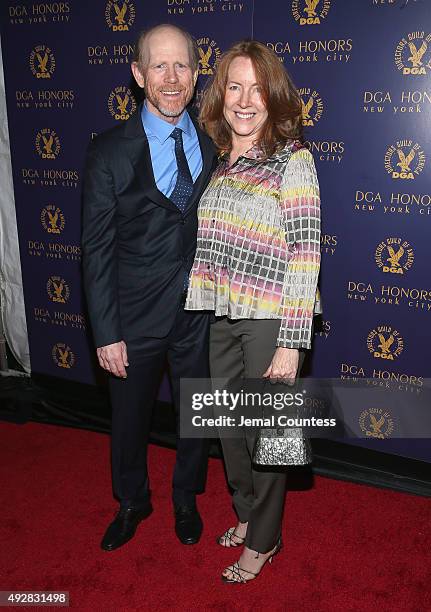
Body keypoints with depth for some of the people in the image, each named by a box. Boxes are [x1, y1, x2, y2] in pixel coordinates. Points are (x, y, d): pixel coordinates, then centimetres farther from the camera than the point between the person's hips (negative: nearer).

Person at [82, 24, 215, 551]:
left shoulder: (214, 146, -1)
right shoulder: (110, 151, -9)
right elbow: (96, 248, -9)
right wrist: (106, 333, -11)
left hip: (200, 313, 2)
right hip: (136, 316, -1)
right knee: (129, 419, 17)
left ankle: (186, 499, 46)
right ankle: (131, 503, 46)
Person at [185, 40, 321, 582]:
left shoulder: (292, 160, -12)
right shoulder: (222, 160, 8)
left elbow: (305, 257, -16)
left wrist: (290, 344, -19)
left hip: (270, 320, -6)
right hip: (223, 316, 7)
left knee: (264, 431, 9)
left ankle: (263, 539, 32)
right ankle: (247, 513, 44)